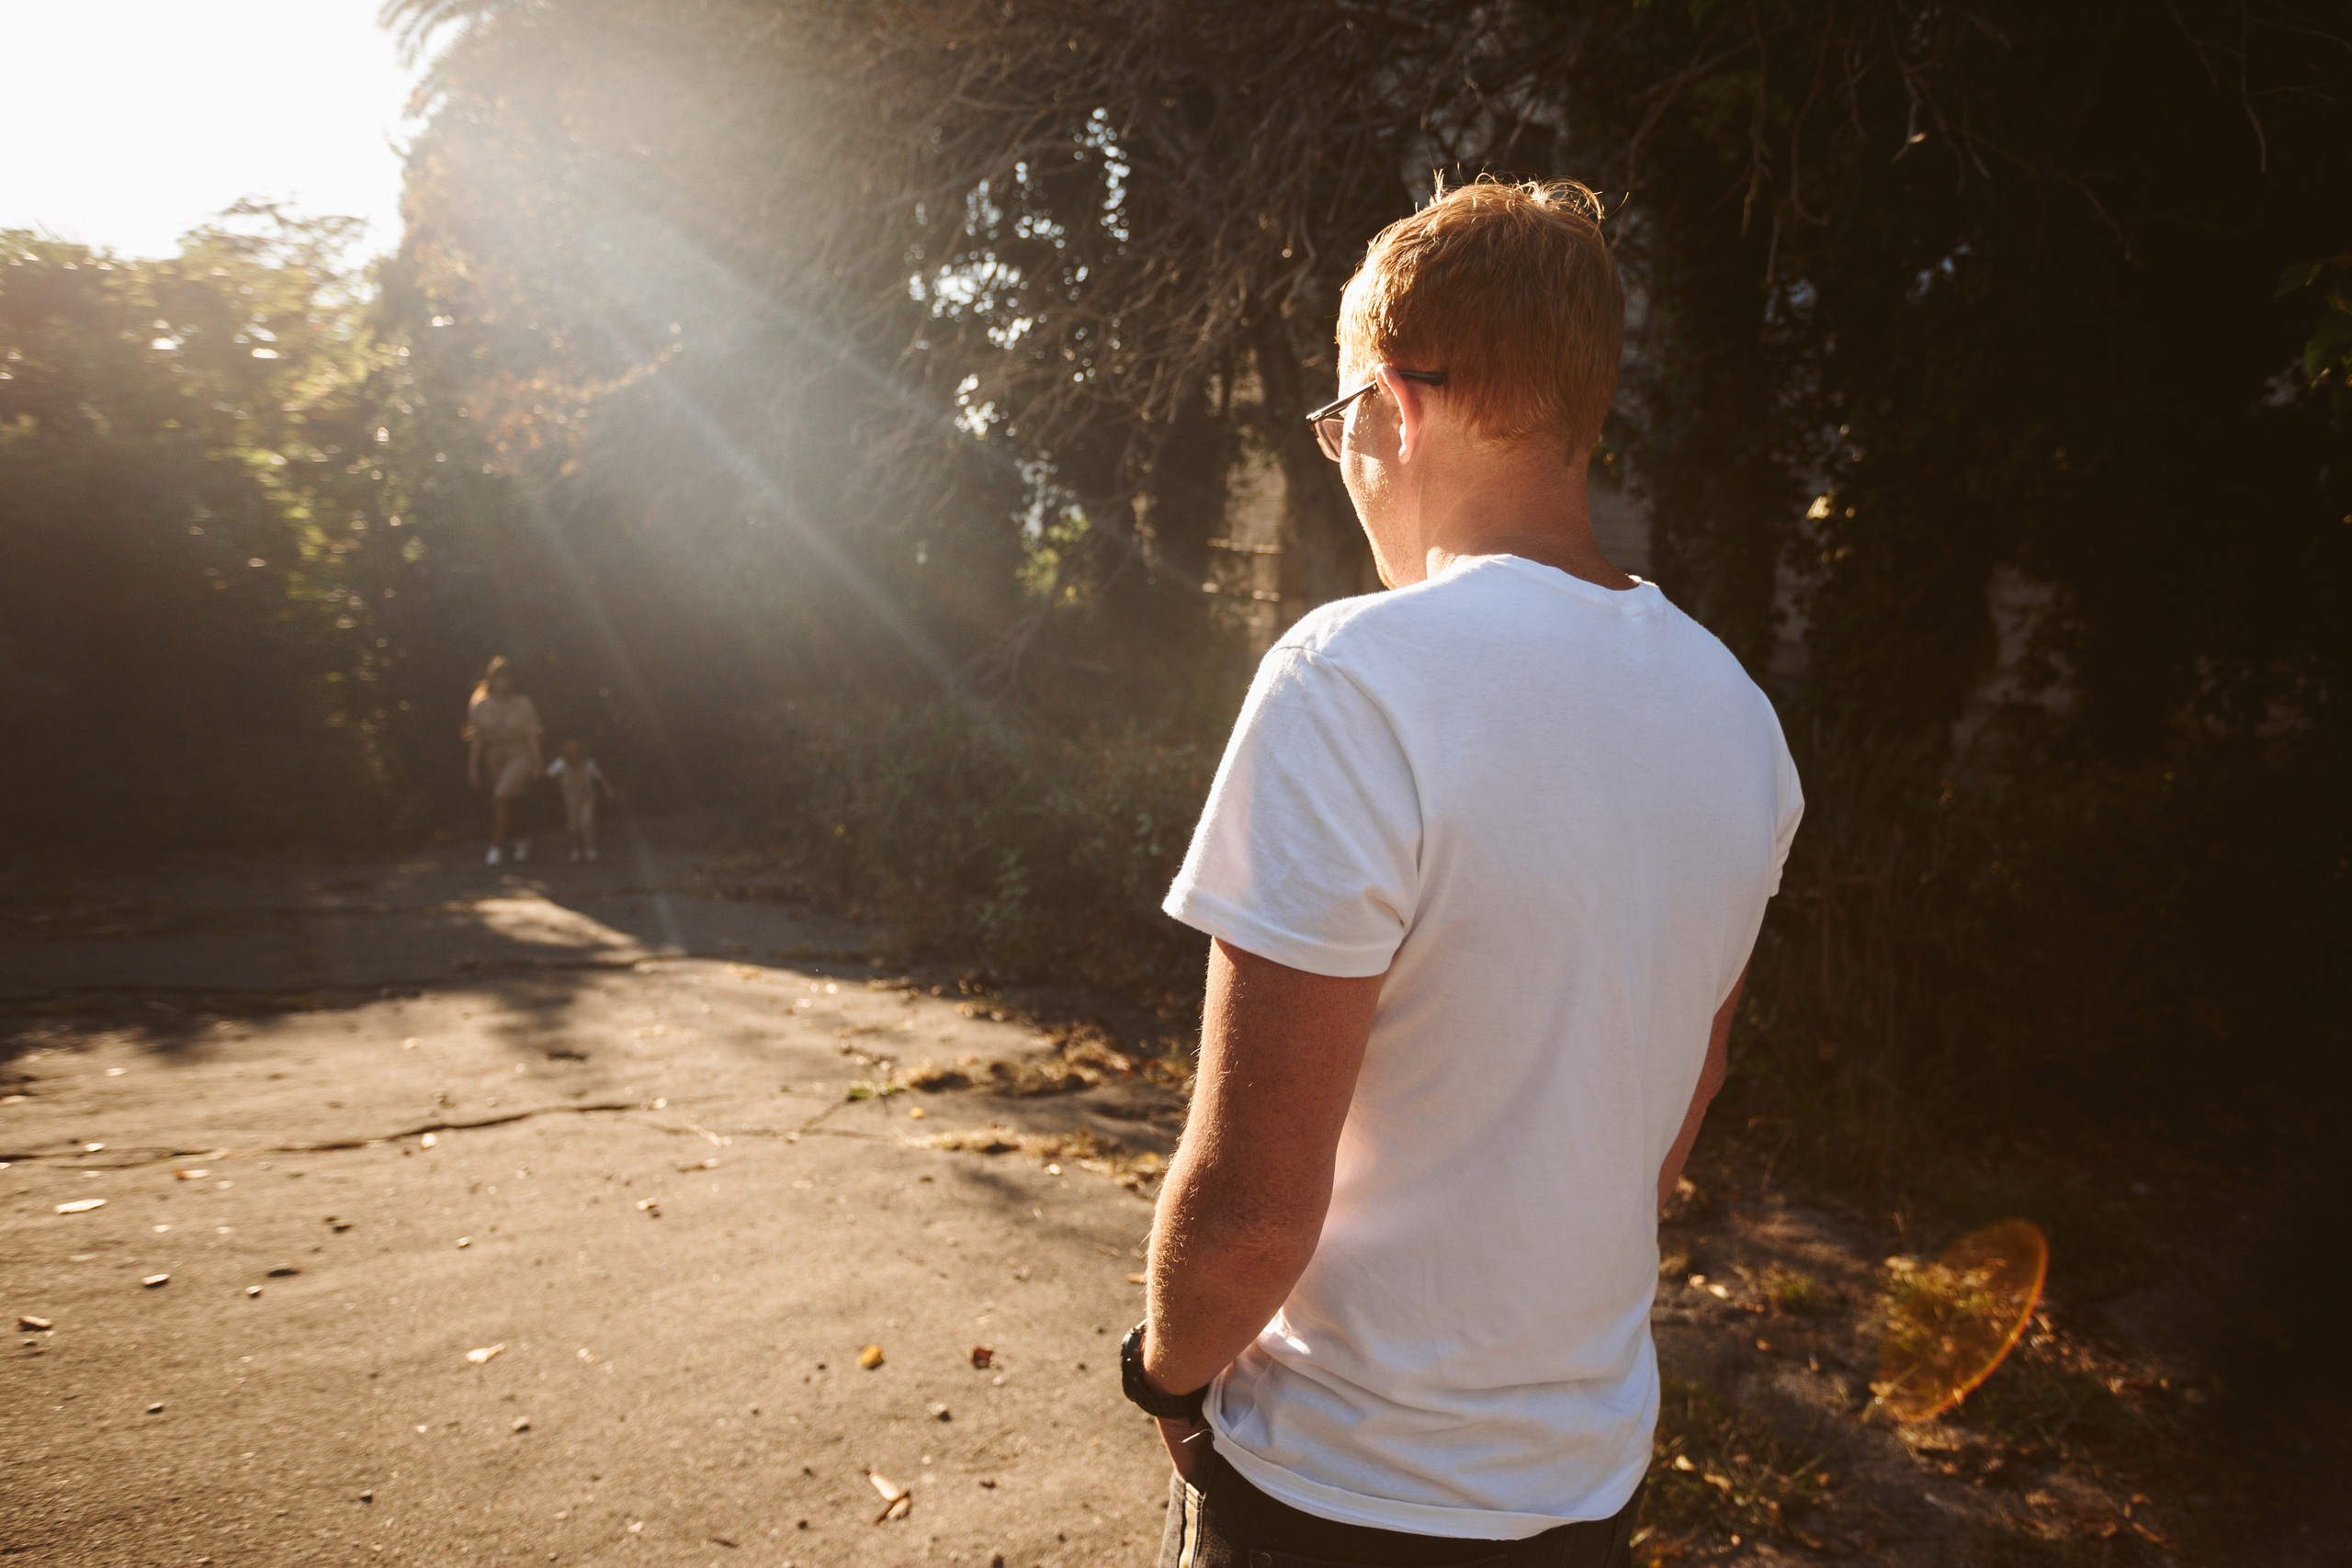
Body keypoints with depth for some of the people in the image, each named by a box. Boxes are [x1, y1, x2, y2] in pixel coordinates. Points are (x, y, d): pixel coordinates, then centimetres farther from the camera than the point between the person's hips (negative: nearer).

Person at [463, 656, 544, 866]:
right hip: (495, 759, 3)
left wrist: (538, 763, -7)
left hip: (520, 756, -3)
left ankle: (495, 849, -18)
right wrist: (473, 766, 1)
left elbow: (532, 736, -2)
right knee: (508, 805, 7)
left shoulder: (522, 704, -2)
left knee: (501, 797, -20)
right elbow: (476, 738, 4)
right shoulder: (480, 705, 2)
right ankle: (522, 841, 32)